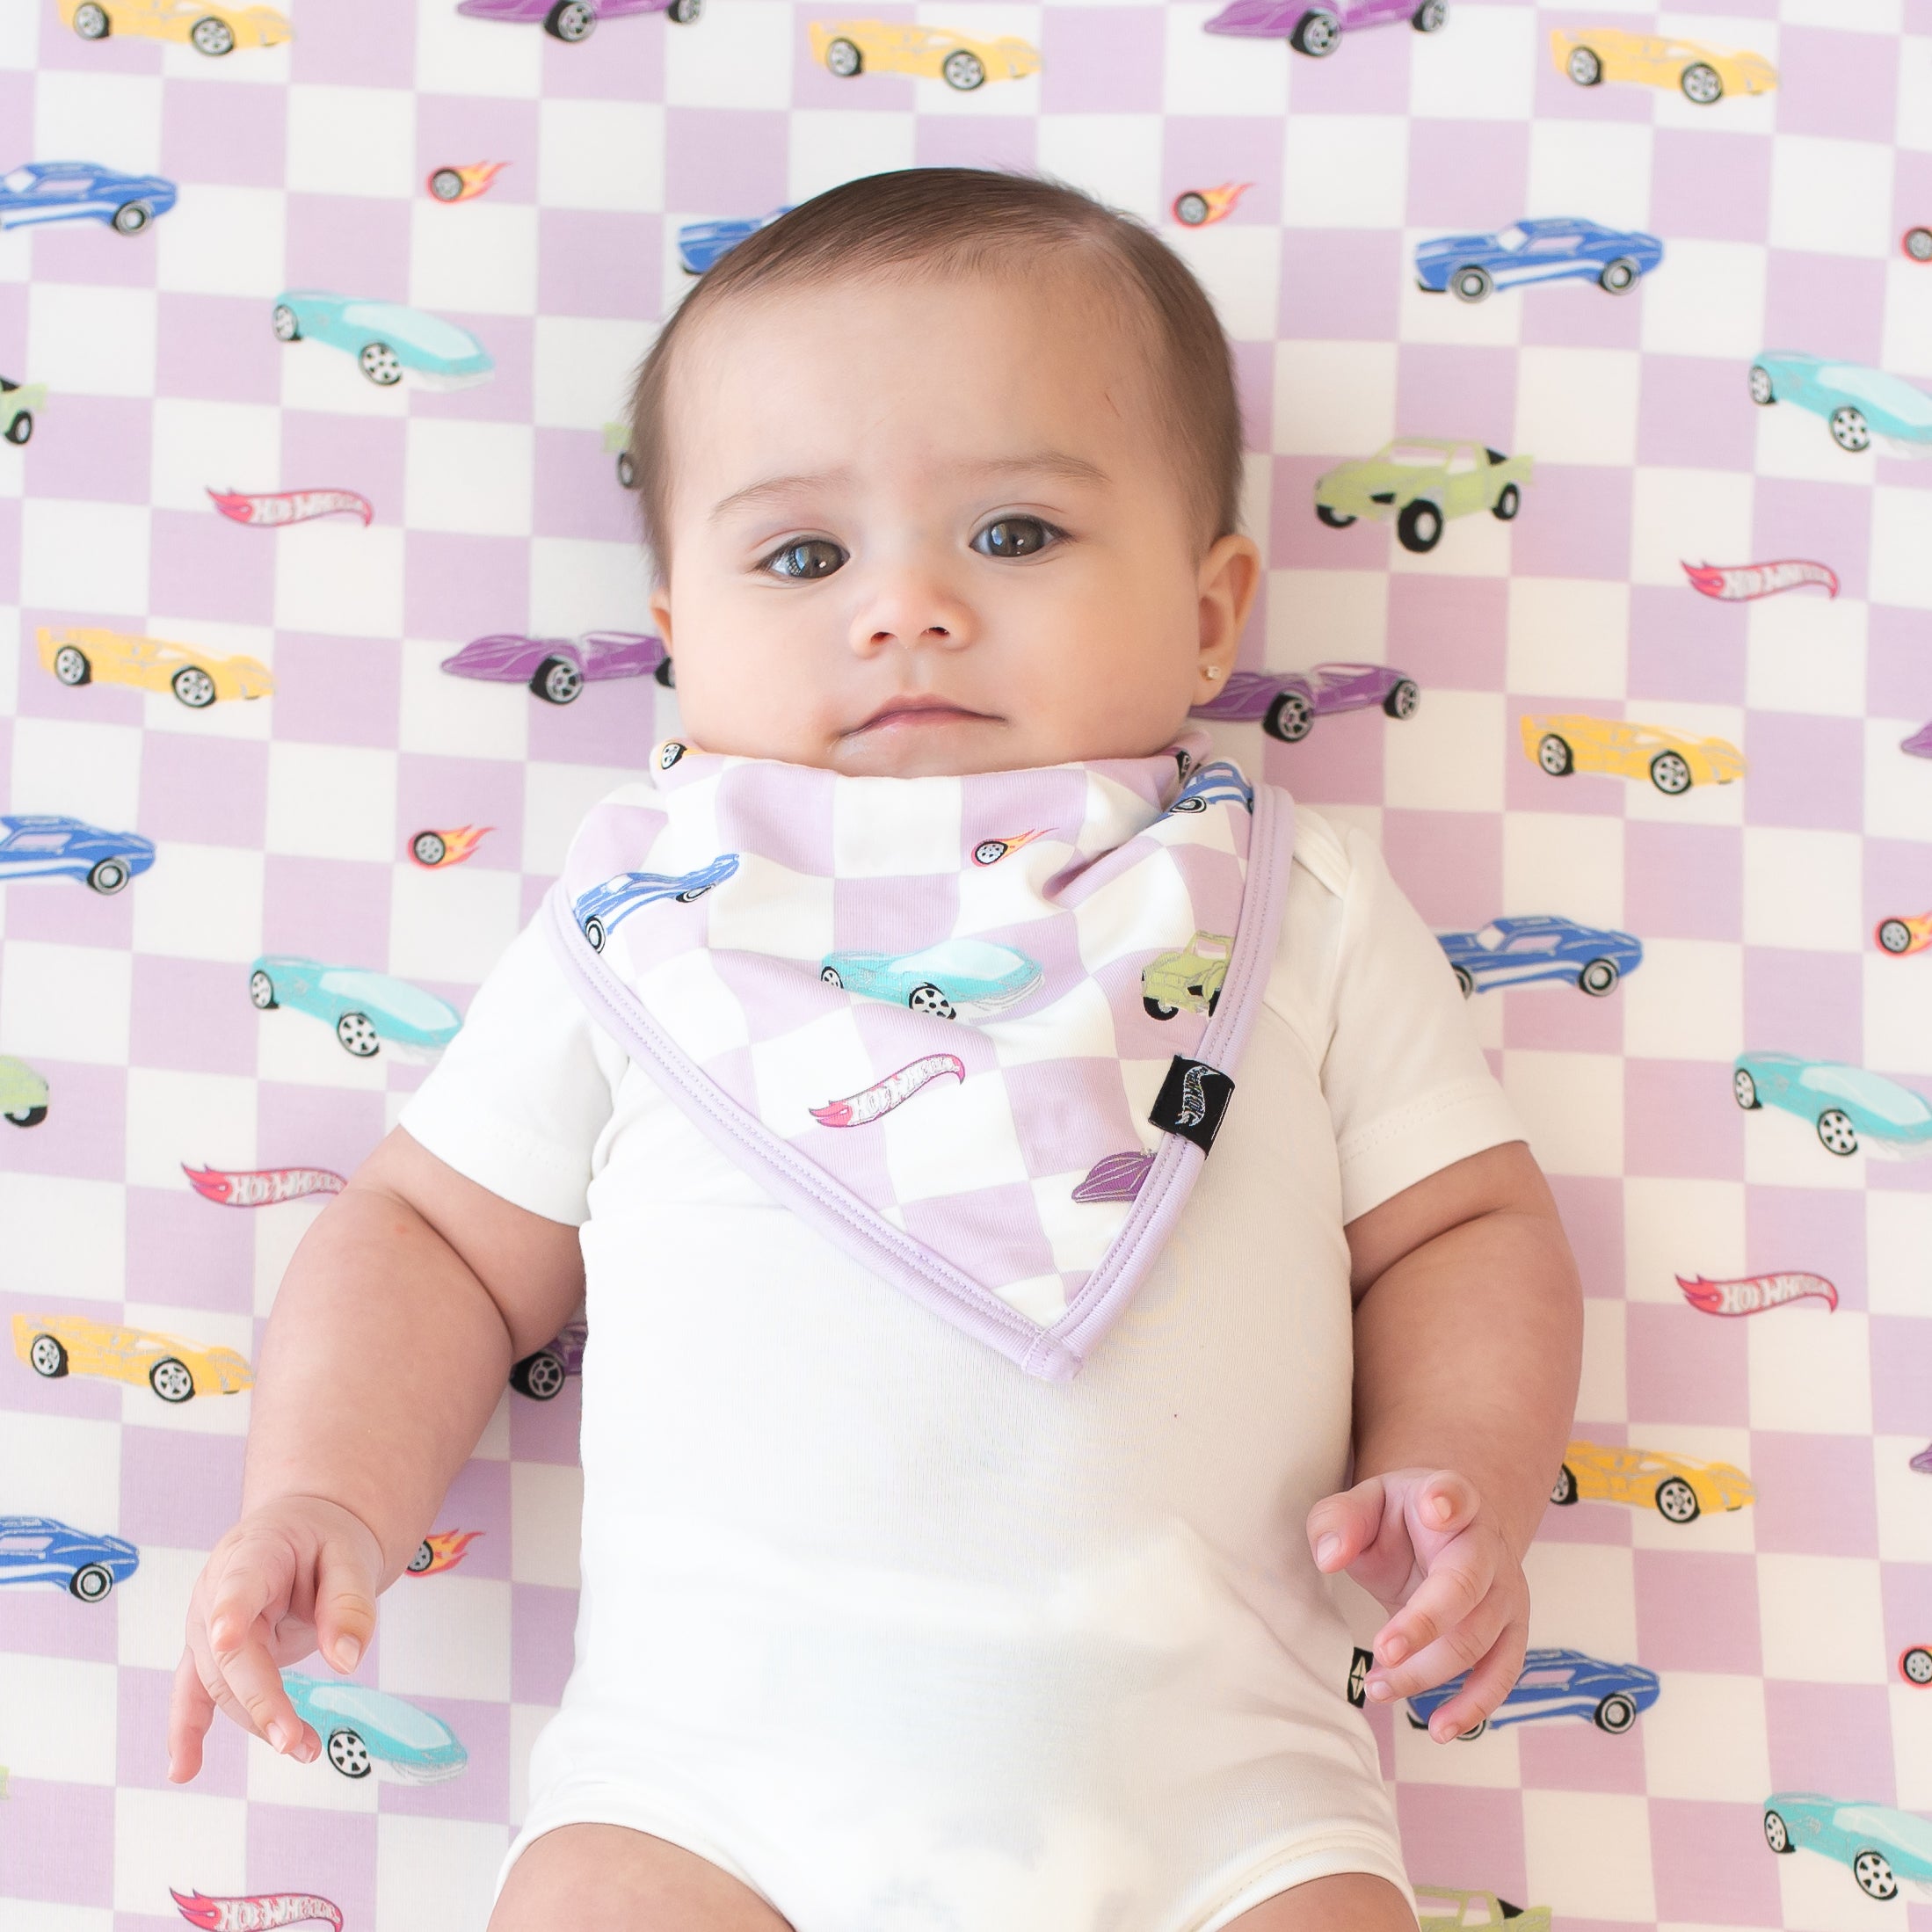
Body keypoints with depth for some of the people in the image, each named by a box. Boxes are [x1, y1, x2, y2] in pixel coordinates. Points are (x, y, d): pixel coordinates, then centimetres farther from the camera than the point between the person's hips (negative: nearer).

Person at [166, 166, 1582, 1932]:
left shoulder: (1299, 912, 12)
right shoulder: (647, 923, 12)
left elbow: (1464, 1228, 14)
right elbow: (437, 1236, 16)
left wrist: (1457, 1486, -3)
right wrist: (327, 1499, 1)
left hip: (1204, 1781, 1)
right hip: (717, 1757, 0)